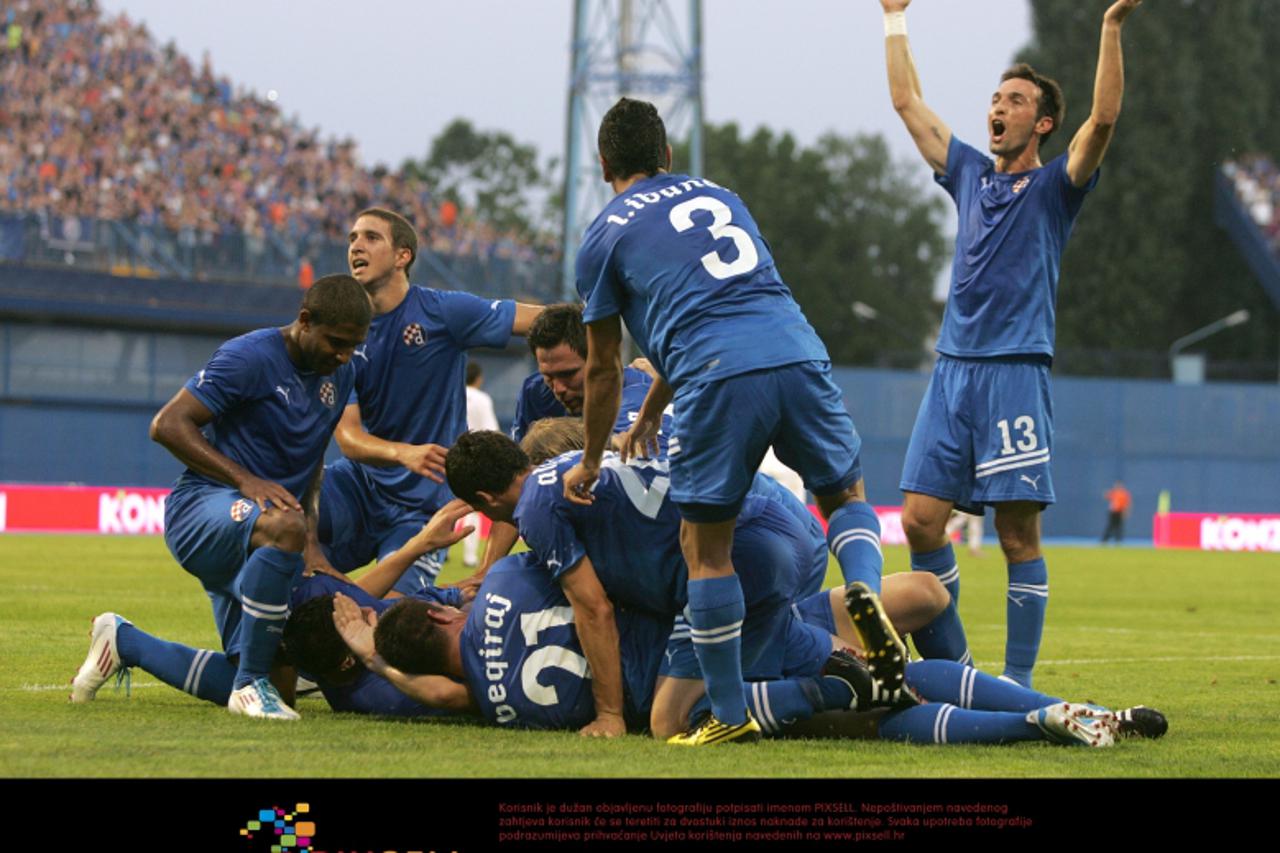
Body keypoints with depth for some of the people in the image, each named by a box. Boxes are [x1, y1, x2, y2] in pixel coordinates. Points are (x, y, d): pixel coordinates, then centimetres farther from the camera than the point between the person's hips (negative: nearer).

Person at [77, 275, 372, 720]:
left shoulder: (340, 374, 11)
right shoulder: (251, 357, -13)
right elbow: (167, 425, -17)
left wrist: (311, 540, 8)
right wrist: (246, 480, -24)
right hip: (202, 506, -8)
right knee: (284, 527, -42)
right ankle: (252, 684, -32)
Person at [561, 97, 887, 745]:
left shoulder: (605, 236, 15)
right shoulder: (718, 197, 29)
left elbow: (603, 369, 19)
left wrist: (590, 463, 34)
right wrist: (651, 415, 49)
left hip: (720, 382, -4)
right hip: (797, 351, 4)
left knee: (704, 546, 7)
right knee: (846, 496, 23)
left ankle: (730, 716, 6)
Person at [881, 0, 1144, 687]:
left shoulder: (1054, 186, 5)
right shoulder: (970, 175, 19)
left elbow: (1103, 118, -11)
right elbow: (907, 101, 25)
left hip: (1016, 372, -5)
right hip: (952, 368, 5)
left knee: (1018, 535, -5)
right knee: (921, 520, -1)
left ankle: (1017, 682, -1)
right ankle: (949, 664, 11)